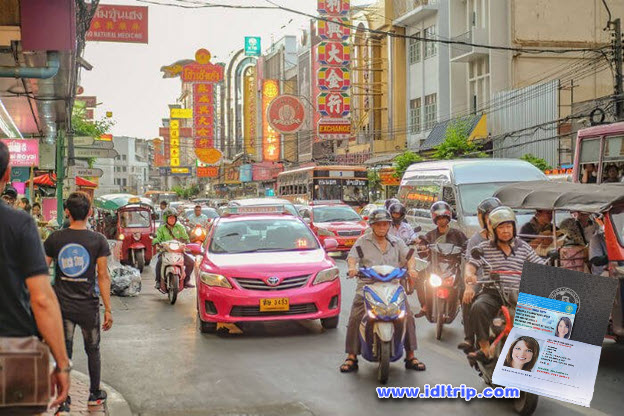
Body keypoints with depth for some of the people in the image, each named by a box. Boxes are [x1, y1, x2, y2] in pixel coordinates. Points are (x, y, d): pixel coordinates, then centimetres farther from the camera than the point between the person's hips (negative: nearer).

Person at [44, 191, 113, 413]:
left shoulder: (55, 238, -4)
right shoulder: (98, 240, -7)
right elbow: (103, 277, -8)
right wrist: (108, 309, -3)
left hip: (62, 306, 1)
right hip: (88, 306, 0)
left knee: (64, 353, 6)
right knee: (93, 350, 18)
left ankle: (63, 402, 5)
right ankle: (95, 394, 31)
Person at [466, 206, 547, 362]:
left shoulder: (523, 247, 13)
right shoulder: (484, 248, 9)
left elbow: (540, 265, 13)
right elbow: (472, 263, 0)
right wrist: (469, 273, -24)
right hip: (492, 293, -1)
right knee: (478, 307, -33)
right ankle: (485, 348, -25)